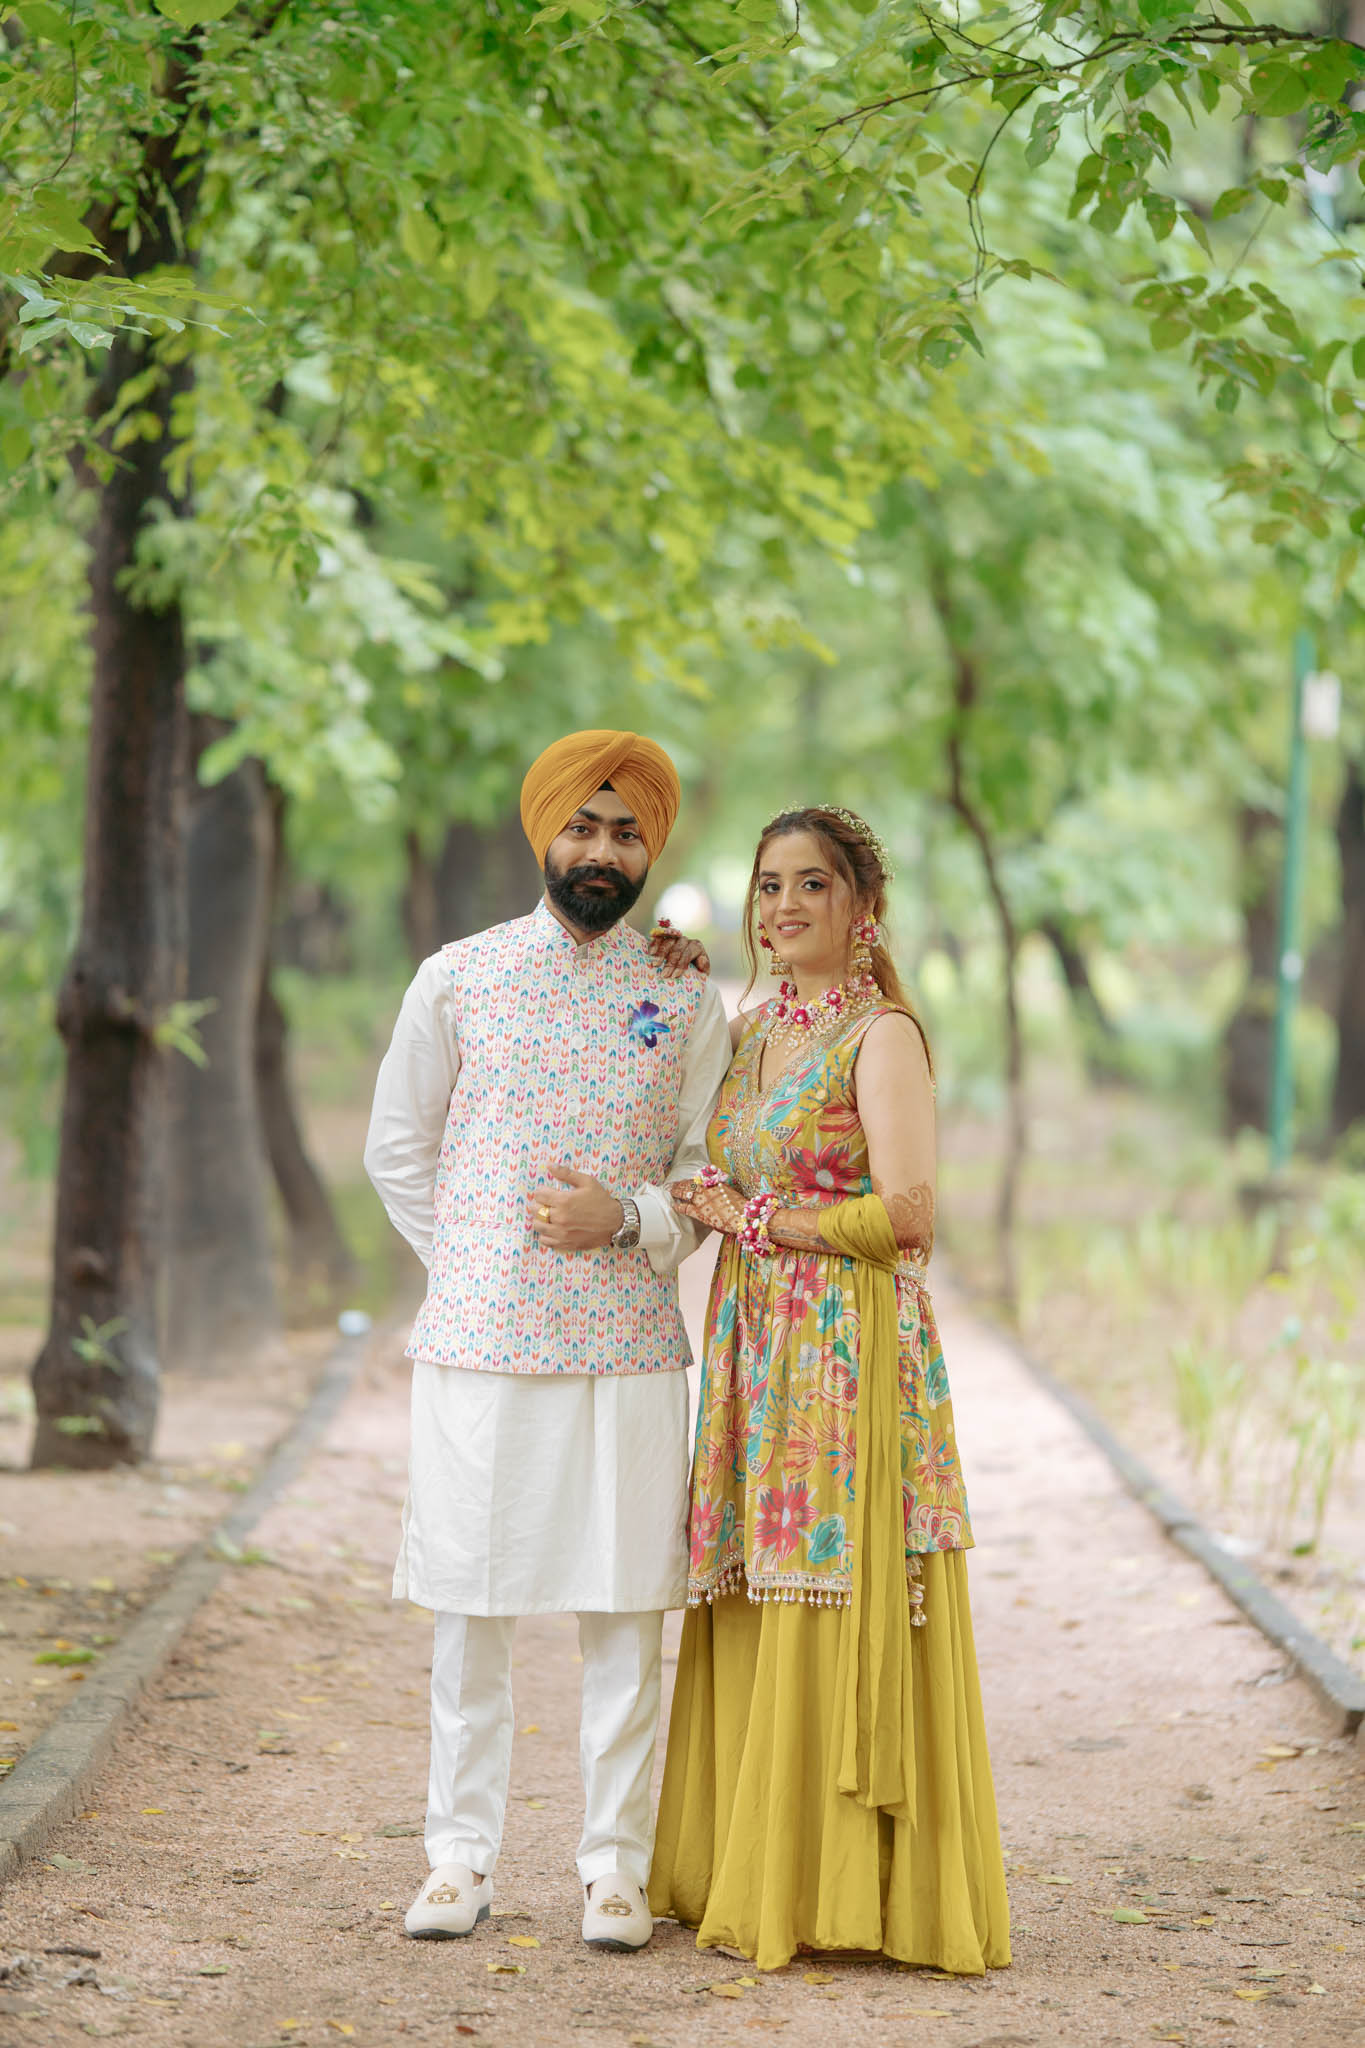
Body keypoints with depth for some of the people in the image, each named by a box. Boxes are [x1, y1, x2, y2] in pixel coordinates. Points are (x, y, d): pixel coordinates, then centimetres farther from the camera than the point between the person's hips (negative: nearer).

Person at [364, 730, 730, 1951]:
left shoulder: (689, 1003, 7)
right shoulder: (458, 980, 5)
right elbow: (397, 1148, 12)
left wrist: (629, 1222, -9)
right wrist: (470, 1264, 4)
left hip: (632, 1348, 0)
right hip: (479, 1345, 0)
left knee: (626, 1612, 1)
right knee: (472, 1610, 3)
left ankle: (616, 1865, 10)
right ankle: (463, 1857, 13)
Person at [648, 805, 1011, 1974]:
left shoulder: (882, 1034, -8)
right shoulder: (752, 1033, 15)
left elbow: (908, 1215, -16)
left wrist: (746, 1219, -9)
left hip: (854, 1350, -8)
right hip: (757, 1352, 8)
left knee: (838, 1613, -5)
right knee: (757, 1614, 9)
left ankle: (841, 1890, 3)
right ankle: (755, 1876, 16)